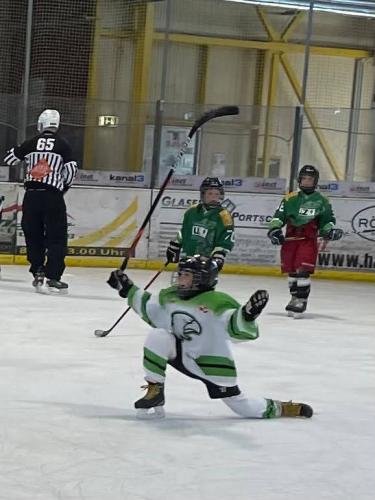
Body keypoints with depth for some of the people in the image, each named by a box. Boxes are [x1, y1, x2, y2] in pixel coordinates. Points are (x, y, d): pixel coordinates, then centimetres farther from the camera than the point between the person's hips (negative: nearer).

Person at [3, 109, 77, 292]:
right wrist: (65, 186, 15)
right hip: (53, 195, -3)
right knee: (57, 237, 1)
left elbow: (9, 159, 15)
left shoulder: (31, 143, 7)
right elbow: (71, 169, -3)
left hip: (31, 194, 3)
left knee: (33, 235, 15)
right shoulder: (62, 145, 1)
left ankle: (38, 272, 9)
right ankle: (53, 277, -7)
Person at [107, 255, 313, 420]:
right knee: (157, 336, -23)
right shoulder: (170, 296, -1)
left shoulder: (217, 303, -22)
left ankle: (278, 408, 30)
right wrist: (128, 289, 14)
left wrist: (248, 315, -54)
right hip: (182, 354, 5)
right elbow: (148, 308, 18)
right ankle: (155, 393, -14)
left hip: (212, 362, -5)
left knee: (243, 408, -2)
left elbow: (240, 330, -33)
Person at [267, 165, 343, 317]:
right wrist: (274, 229, -9)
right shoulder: (290, 199, 7)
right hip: (290, 238, 3)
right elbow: (279, 215, 6)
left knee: (303, 270, -15)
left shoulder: (322, 201, 5)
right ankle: (295, 297, 26)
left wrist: (330, 231, -10)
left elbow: (327, 220, 9)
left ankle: (301, 300, -11)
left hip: (309, 240, -3)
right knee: (291, 270, 9)